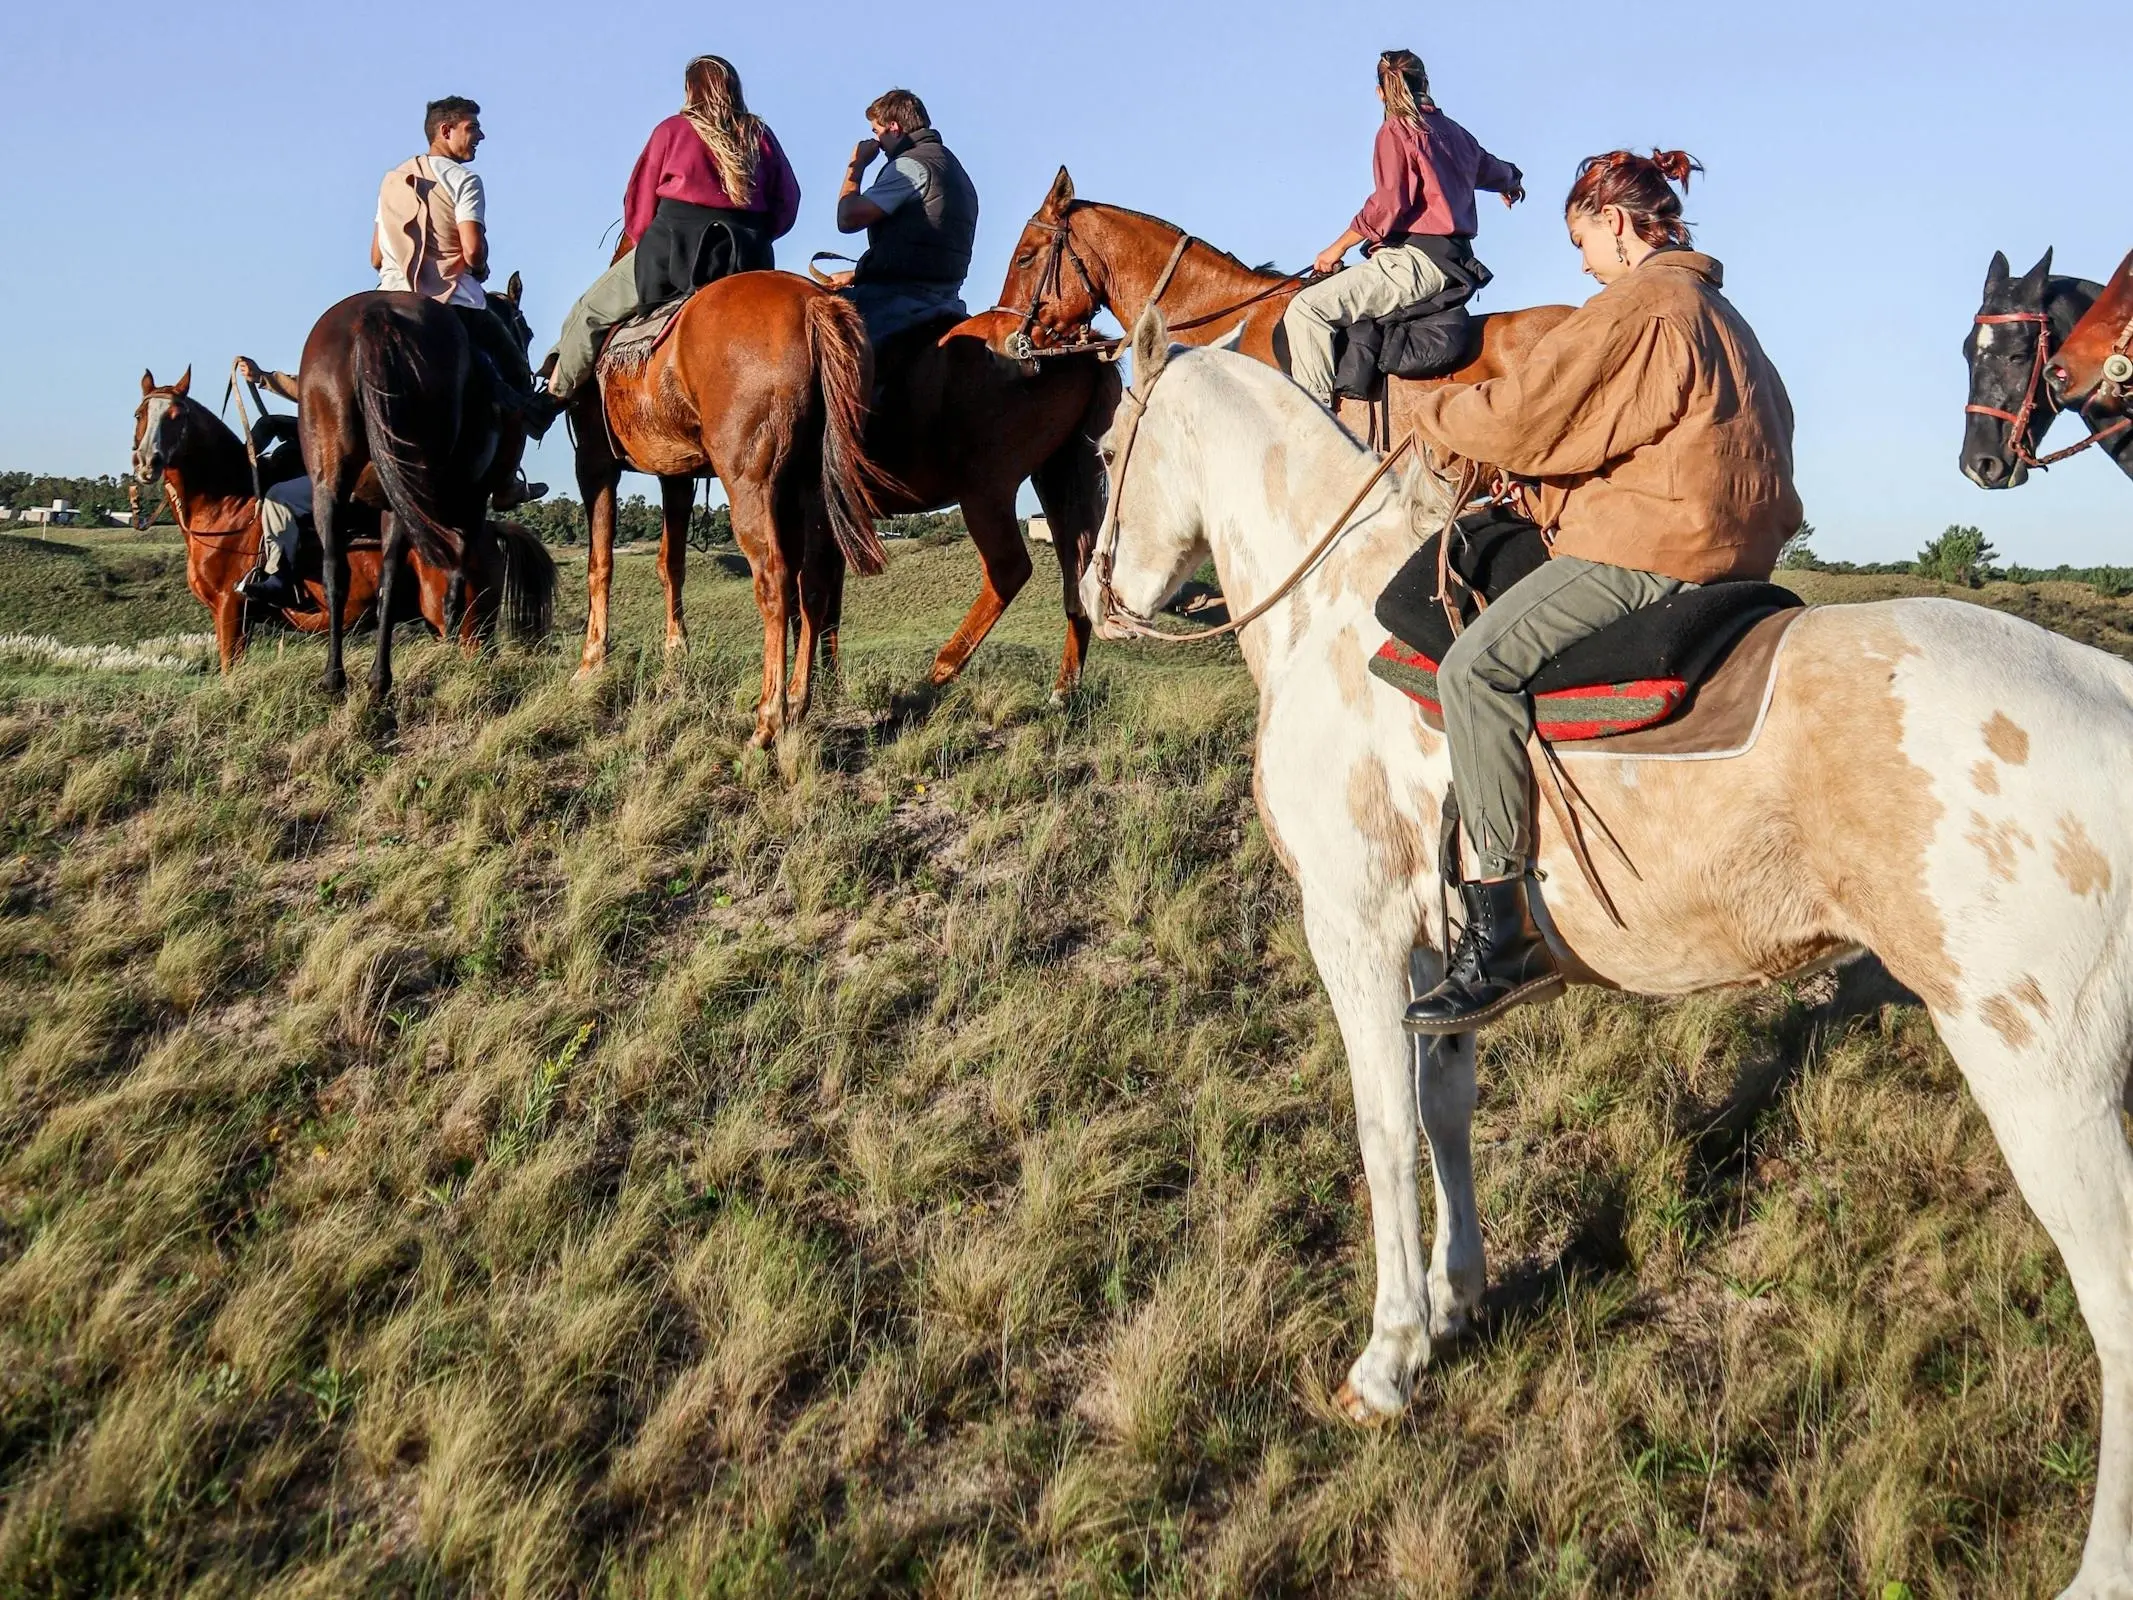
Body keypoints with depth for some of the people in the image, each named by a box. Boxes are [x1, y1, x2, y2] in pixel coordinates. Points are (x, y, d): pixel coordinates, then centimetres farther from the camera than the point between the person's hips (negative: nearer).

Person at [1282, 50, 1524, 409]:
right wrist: (1513, 183, 65)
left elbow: (1389, 203, -16)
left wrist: (1337, 248, -5)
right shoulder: (1455, 133, 19)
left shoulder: (1397, 129, -4)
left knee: (1306, 308, -22)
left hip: (1414, 260, -10)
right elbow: (1493, 171, 40)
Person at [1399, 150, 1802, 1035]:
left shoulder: (1634, 306, -10)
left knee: (1478, 665, -22)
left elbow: (1521, 416, -14)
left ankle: (1504, 931, -29)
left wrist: (1432, 411, 4)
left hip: (1654, 546, -11)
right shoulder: (1712, 309, 23)